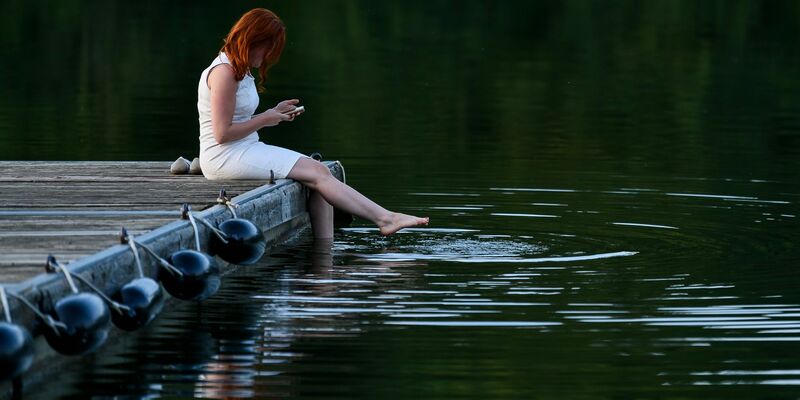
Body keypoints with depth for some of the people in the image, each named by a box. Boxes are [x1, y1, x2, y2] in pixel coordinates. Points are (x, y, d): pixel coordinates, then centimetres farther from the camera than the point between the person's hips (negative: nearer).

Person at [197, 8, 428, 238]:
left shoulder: (239, 70, 18)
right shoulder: (224, 72, -15)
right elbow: (222, 133, -20)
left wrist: (275, 114, 3)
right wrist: (265, 119, -9)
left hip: (245, 150, 10)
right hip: (225, 157, -10)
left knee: (318, 172, -6)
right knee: (317, 173, -15)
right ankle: (385, 219, -15)